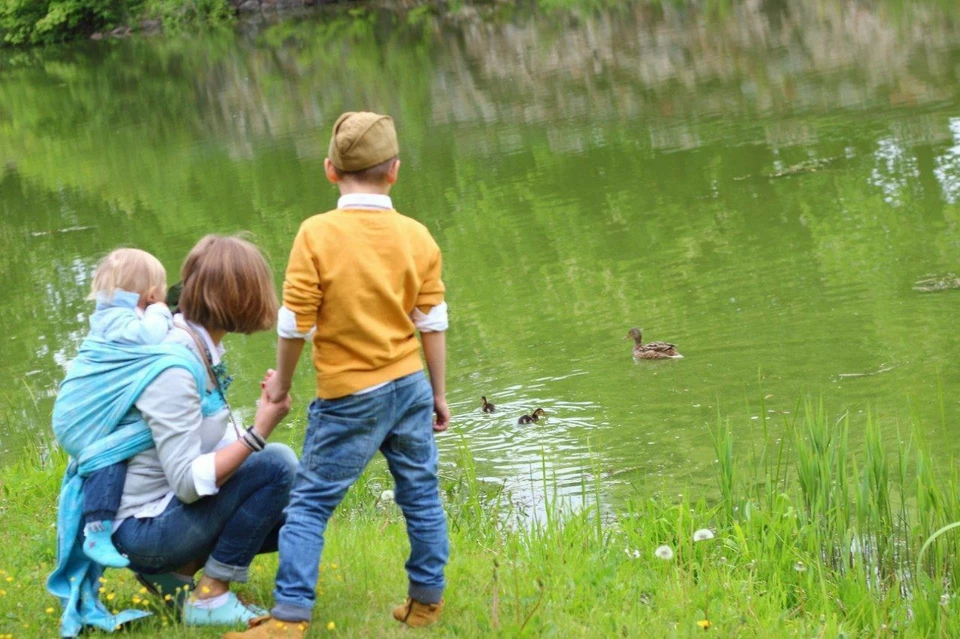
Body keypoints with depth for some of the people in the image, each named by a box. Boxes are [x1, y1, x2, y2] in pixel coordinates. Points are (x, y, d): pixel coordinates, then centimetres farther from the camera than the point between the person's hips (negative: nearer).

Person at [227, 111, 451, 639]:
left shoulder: (317, 234, -13)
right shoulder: (417, 237, -2)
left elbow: (295, 323, -11)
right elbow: (433, 323, 3)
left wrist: (281, 382, 5)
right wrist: (438, 394, 14)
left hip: (349, 397, -4)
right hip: (410, 386, 4)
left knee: (310, 503, 4)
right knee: (420, 494, 16)